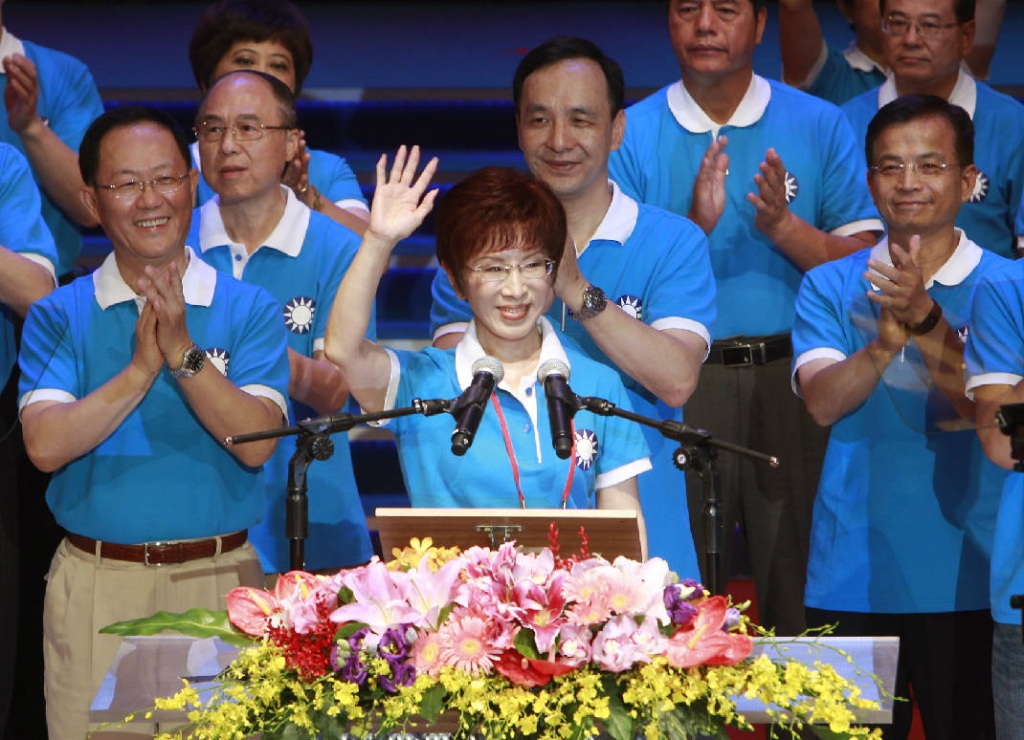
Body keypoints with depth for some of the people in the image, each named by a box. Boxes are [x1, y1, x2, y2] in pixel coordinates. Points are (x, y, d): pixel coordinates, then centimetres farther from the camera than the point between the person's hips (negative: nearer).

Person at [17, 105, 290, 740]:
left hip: (220, 579, 0)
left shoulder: (248, 310, 3)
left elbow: (256, 444, -9)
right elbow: (47, 444, -9)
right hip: (95, 587, 0)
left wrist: (184, 353, -19)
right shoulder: (59, 316, 5)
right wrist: (141, 368, -16)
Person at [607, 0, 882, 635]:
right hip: (677, 386, 0)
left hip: (794, 382, 0)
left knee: (803, 582, 0)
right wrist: (695, 226, -17)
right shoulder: (630, 136, 6)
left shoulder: (820, 125, 6)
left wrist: (784, 227, -14)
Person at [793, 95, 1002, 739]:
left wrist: (926, 322, -27)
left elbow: (986, 410, -13)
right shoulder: (831, 287, 7)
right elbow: (823, 402, -8)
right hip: (852, 580, 2)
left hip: (967, 579, -1)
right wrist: (883, 343, -27)